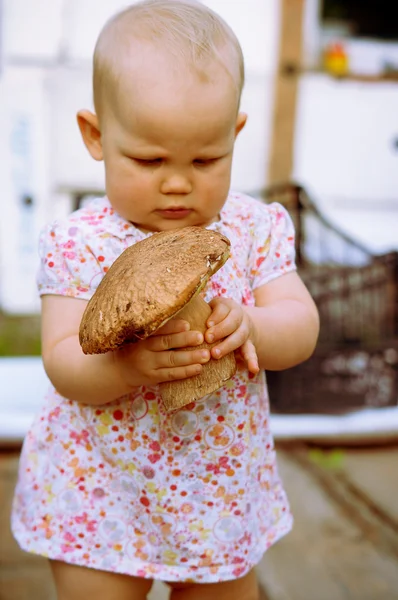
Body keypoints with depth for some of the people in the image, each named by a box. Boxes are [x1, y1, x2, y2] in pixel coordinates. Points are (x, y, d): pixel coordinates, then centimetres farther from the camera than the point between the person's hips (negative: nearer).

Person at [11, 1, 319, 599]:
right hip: (100, 491, -3)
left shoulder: (256, 228, -6)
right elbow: (63, 366, -18)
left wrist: (249, 327, -31)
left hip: (224, 487, 3)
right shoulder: (79, 242, -14)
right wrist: (129, 361, -39)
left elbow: (302, 326, -10)